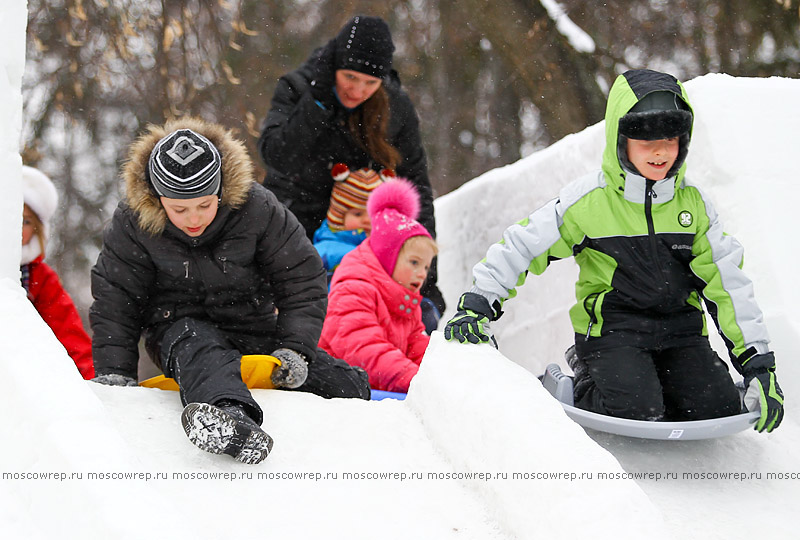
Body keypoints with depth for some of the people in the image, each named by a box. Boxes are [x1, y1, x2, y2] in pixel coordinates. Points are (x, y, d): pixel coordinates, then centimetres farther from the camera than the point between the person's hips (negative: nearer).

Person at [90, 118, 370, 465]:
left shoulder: (257, 208, -11)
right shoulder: (132, 224, -10)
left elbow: (302, 281, -4)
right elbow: (114, 302, 0)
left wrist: (295, 349, -16)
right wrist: (114, 369, -9)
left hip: (254, 324, 3)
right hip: (180, 328, -2)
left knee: (348, 387, -18)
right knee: (197, 347, -43)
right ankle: (232, 416, -72)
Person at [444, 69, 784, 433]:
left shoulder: (693, 203, 2)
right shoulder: (589, 201, -8)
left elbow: (728, 283, 3)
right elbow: (522, 246, -4)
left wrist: (758, 363, -3)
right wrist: (477, 304, -13)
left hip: (680, 330, 4)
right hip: (610, 330, -4)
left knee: (719, 410, -16)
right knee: (637, 411, -27)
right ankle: (582, 382, 6)